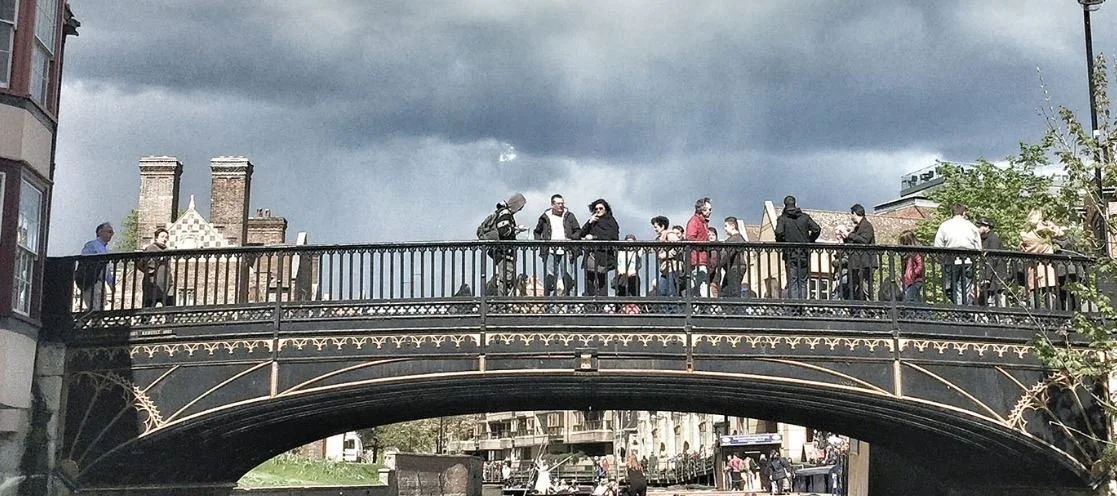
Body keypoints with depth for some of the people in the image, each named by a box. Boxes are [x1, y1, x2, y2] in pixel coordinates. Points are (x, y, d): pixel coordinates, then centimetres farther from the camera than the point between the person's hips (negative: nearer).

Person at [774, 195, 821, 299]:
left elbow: (779, 233, -17)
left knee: (792, 283, -2)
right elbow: (817, 229, 0)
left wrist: (780, 244, 1)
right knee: (802, 282, 10)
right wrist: (810, 241, 13)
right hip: (804, 254, 3)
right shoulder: (805, 217, 7)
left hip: (790, 254, -3)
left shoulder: (782, 218, -3)